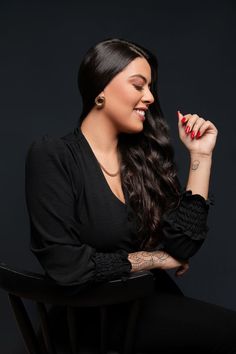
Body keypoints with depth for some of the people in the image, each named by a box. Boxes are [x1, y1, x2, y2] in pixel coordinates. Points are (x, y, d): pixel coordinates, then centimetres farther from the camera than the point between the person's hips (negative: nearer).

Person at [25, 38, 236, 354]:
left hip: (152, 299, 6)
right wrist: (154, 258, -9)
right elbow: (64, 265, -19)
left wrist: (200, 155, -3)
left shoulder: (142, 156, 4)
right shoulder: (52, 155, -12)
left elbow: (183, 245, -4)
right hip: (94, 313, -5)